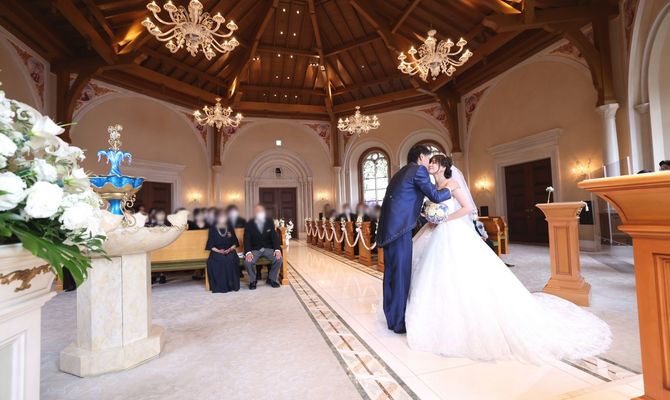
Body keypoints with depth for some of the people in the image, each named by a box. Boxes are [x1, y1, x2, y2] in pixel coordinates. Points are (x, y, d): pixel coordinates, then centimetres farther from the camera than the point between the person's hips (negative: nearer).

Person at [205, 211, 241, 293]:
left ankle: (231, 285, -24)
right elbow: (210, 245, 6)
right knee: (212, 262, -33)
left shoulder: (230, 229, 17)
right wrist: (218, 250, -11)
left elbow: (235, 243, 15)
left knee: (231, 260, -33)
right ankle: (219, 286, -23)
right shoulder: (213, 229, 11)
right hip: (217, 251, 0)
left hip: (229, 251, 0)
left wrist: (230, 249, -5)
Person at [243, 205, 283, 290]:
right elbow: (247, 239, -12)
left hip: (268, 248, 1)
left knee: (278, 258, -24)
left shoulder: (270, 221, -1)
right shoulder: (249, 224, -6)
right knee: (248, 261, -29)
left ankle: (272, 279, 3)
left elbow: (275, 236, -5)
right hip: (254, 249, -1)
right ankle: (252, 280, 1)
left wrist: (277, 249, -21)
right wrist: (248, 252, -31)